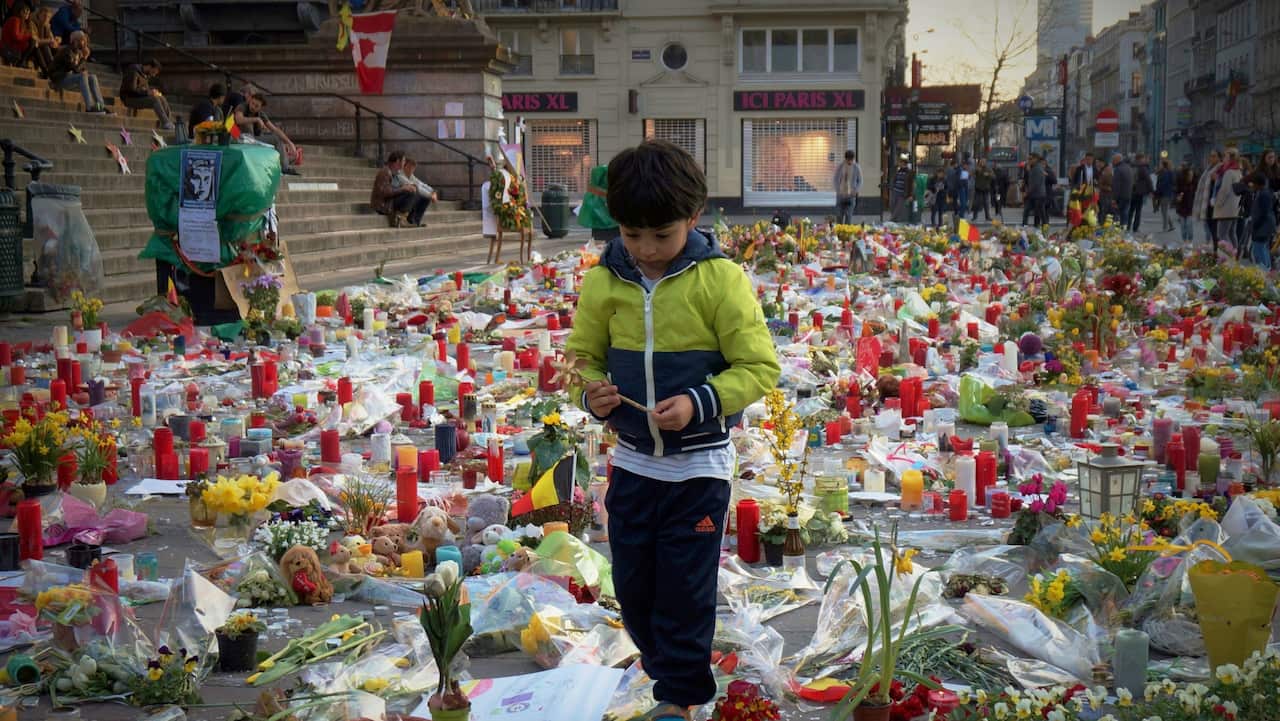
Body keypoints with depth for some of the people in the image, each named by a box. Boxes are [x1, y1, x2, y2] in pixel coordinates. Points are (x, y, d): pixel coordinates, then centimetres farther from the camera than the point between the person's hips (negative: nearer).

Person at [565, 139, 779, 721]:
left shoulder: (719, 279, -15)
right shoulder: (604, 280, -4)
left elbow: (760, 367, -12)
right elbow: (582, 356, 8)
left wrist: (700, 403, -26)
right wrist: (590, 393, -14)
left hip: (698, 465, -4)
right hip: (632, 460, 4)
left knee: (685, 587, 4)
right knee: (631, 583, 14)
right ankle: (668, 671, 39)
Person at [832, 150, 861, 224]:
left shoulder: (857, 168, -2)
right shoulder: (839, 167, 0)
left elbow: (860, 181, 5)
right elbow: (835, 180, 4)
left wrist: (855, 190, -11)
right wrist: (838, 190, -10)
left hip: (851, 195, -1)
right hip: (840, 195, 1)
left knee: (849, 215, -8)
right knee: (839, 215, 1)